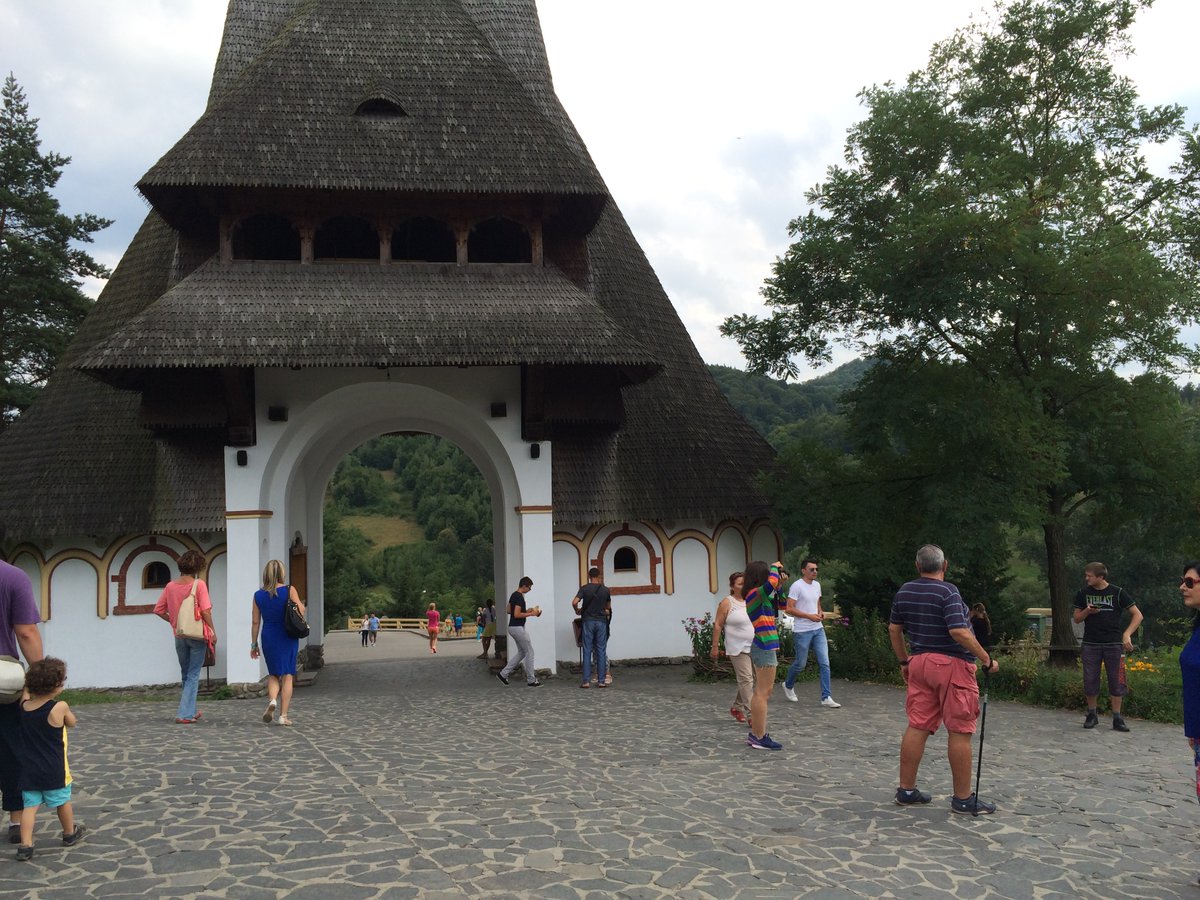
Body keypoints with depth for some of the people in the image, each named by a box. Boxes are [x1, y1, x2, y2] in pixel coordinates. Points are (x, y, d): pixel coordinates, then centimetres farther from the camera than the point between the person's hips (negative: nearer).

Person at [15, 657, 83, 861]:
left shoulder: (24, 706, -4)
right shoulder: (59, 707, -17)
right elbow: (71, 723, 4)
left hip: (29, 768, 3)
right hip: (54, 770, -3)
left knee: (30, 805, 6)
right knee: (63, 801, 16)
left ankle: (25, 844, -4)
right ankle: (69, 834, 34)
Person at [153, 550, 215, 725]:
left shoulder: (170, 586, 1)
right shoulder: (199, 584, -13)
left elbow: (158, 610, 5)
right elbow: (205, 611, -17)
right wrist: (213, 631, -7)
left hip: (179, 635, 5)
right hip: (197, 635, -5)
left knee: (185, 675, 19)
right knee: (193, 675, 3)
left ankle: (191, 711, 30)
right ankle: (185, 714, -3)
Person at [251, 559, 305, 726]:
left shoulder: (259, 595, 2)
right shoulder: (289, 590, -7)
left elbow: (255, 622, 3)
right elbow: (301, 612, -8)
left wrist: (254, 644, 10)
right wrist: (300, 604, 14)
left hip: (268, 637, 2)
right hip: (288, 637, -2)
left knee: (273, 674, 17)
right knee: (287, 675, 4)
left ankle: (272, 700, -10)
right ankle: (284, 716, 2)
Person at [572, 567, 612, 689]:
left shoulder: (584, 588, -4)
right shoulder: (605, 590, 3)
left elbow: (574, 602, -14)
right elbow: (609, 607, 14)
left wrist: (577, 611, 5)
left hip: (588, 621, -1)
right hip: (601, 621, 1)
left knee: (587, 651, 1)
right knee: (601, 652, 3)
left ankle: (586, 681, -2)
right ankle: (601, 681, 1)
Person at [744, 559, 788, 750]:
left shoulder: (759, 596, 15)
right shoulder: (755, 593, -15)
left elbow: (777, 603, 26)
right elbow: (771, 583, -34)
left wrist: (780, 584, 13)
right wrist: (775, 568, -15)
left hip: (762, 647, 11)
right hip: (765, 647, -11)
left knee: (761, 692, 17)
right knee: (763, 692, -7)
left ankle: (755, 733, 24)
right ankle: (759, 737, -4)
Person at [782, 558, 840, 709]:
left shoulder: (817, 585, 11)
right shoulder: (796, 586, -12)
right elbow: (789, 609, -16)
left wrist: (820, 612, 4)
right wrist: (810, 616, -18)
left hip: (818, 629, 6)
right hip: (802, 631, -6)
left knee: (824, 663, -2)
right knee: (801, 664, 5)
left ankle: (826, 698, -1)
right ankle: (788, 686, 33)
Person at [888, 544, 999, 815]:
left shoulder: (904, 592, 9)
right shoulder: (947, 592, -13)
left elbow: (894, 629, 16)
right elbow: (958, 631, -22)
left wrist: (903, 661, 26)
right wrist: (987, 660, -15)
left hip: (919, 661, 7)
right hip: (952, 664, -7)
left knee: (917, 726, 9)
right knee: (959, 732, 0)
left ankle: (906, 789, 12)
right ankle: (963, 798, 6)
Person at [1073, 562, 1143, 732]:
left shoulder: (1118, 593, -2)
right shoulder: (1083, 594, 6)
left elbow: (1138, 615, -1)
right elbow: (1077, 618, 11)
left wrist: (1127, 634, -13)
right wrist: (1087, 612, -10)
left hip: (1114, 644, -2)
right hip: (1090, 645, 2)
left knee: (1116, 682, 1)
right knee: (1090, 682, 3)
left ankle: (1117, 718, 10)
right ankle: (1092, 715, 18)